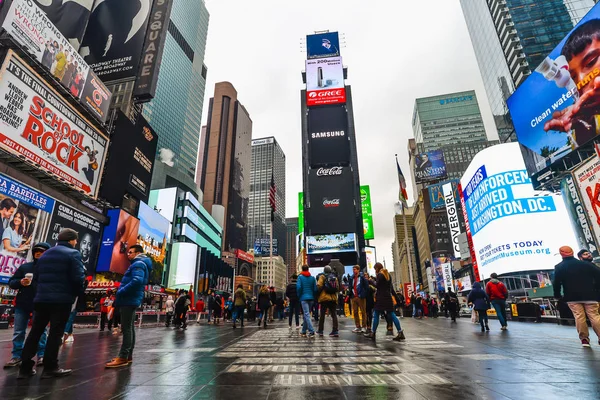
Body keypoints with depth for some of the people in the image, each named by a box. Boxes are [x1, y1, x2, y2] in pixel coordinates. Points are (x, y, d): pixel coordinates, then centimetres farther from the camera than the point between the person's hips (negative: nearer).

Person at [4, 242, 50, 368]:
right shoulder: (24, 266, 9)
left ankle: (41, 356, 12)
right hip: (22, 304, 4)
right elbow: (11, 282, 9)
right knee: (18, 332, 7)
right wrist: (20, 282, -12)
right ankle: (17, 357, 18)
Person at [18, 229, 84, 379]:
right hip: (62, 299, -7)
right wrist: (78, 292, 1)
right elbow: (78, 277, -16)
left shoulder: (45, 254, 16)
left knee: (35, 332, 14)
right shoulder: (73, 253, -9)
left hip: (41, 298, 7)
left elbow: (36, 276, 15)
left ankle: (25, 367, 17)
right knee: (56, 333, 1)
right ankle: (50, 368, 6)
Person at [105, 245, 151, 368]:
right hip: (131, 300, 11)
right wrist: (121, 294, 10)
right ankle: (128, 355, 21)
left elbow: (137, 281, -28)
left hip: (129, 300, -11)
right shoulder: (138, 264, 21)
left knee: (126, 328, -8)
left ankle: (123, 357, -5)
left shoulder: (138, 264, -12)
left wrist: (121, 292, -19)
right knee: (129, 328, 14)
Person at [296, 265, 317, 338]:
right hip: (311, 298, 5)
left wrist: (299, 296, 1)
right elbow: (315, 288, 3)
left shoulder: (300, 277, -2)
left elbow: (298, 287, -13)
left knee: (306, 315, -7)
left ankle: (312, 332, -18)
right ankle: (303, 331, 22)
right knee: (306, 315, 15)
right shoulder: (312, 278, 7)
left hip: (304, 298, -4)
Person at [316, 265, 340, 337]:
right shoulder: (335, 277, 8)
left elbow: (319, 286, -13)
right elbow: (338, 288, 8)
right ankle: (335, 331, -1)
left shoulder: (322, 277, -4)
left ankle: (320, 330, 15)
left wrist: (318, 293, 3)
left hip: (324, 298, -3)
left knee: (322, 314, 8)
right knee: (334, 314, 6)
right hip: (333, 298, 3)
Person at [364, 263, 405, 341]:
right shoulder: (388, 274, 15)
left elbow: (377, 285, -13)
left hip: (381, 297, -8)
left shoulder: (380, 274, -9)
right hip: (388, 296, 8)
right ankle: (400, 333, 2)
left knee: (376, 315, -2)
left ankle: (373, 333, 2)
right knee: (391, 314, 7)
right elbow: (390, 286, 18)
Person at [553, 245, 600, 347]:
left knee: (579, 317, 0)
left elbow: (556, 283, -5)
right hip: (589, 295, 2)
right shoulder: (586, 264, 6)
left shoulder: (559, 267, -2)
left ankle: (584, 338, 2)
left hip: (572, 297, -2)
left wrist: (557, 295, 6)